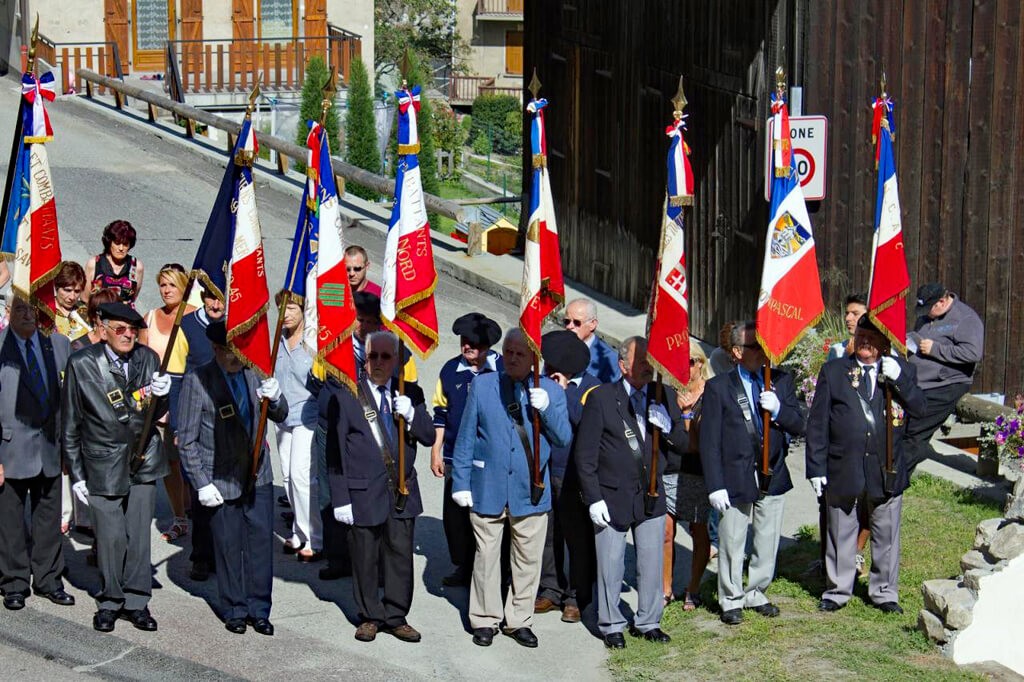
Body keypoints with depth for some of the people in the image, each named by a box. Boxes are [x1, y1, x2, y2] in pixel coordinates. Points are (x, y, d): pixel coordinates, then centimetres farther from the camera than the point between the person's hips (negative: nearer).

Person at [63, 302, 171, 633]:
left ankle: (137, 601, 17)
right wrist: (76, 474, 0)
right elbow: (71, 423, 0)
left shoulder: (147, 358, 2)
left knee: (139, 535, 5)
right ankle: (110, 602, 19)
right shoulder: (82, 364, -6)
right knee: (110, 537, 1)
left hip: (143, 462, 2)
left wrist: (160, 396, -14)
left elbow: (156, 415, 10)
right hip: (103, 464, -2)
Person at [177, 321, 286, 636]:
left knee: (261, 543, 5)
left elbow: (280, 416, 7)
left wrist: (275, 398, -17)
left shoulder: (253, 373, 1)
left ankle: (258, 609, 18)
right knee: (229, 548, 7)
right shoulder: (197, 380, -11)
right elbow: (186, 440, -8)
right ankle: (234, 610, 23)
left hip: (258, 477, 3)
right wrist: (202, 484, -12)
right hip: (222, 482, -3)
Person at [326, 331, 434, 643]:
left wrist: (411, 415, -15)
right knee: (365, 558, 7)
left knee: (400, 556, 6)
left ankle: (396, 617, 18)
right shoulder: (346, 396, -3)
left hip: (402, 492, 3)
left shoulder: (410, 393, 7)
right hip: (363, 493, -3)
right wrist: (339, 498, -8)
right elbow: (335, 451, -4)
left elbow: (429, 437, 5)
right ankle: (369, 617, 21)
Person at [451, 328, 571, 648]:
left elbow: (564, 438, -1)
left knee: (528, 559, 7)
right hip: (488, 487, -1)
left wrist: (546, 409, -18)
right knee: (486, 557, 6)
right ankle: (485, 620, 18)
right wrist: (461, 481, -1)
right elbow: (466, 437, 3)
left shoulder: (550, 391, 2)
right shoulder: (482, 385, 1)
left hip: (530, 490, 1)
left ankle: (519, 620, 20)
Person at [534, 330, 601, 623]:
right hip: (544, 474, 5)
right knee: (547, 535, 10)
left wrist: (565, 392, -19)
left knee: (578, 538, 2)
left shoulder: (590, 388, -6)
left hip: (574, 477, -5)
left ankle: (576, 597, 12)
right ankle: (551, 591, 22)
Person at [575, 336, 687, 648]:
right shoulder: (601, 398, -7)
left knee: (652, 564, 9)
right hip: (612, 498, -3)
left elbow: (681, 444, 7)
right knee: (610, 565, 5)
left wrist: (667, 426, -15)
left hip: (651, 497, 4)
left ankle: (648, 622, 25)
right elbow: (585, 454, -7)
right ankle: (611, 625, 20)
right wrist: (593, 498, -11)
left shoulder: (664, 396, 4)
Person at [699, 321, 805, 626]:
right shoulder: (718, 387, -5)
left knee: (767, 543, 13)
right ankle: (731, 600, 22)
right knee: (732, 544, 5)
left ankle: (756, 593, 31)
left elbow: (798, 426, 2)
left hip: (773, 476, 3)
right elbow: (709, 441, -7)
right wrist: (715, 485, -12)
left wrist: (778, 409, -18)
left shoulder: (782, 380, 5)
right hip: (735, 480, -3)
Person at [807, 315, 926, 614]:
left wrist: (899, 379, -20)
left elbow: (920, 408, -7)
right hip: (843, 469, 0)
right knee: (841, 533, 9)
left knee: (886, 534, 9)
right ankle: (837, 590, 22)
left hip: (886, 471, 0)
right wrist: (816, 467, -3)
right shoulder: (833, 371, 4)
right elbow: (817, 423, 2)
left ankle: (884, 591, 22)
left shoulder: (902, 371, 5)